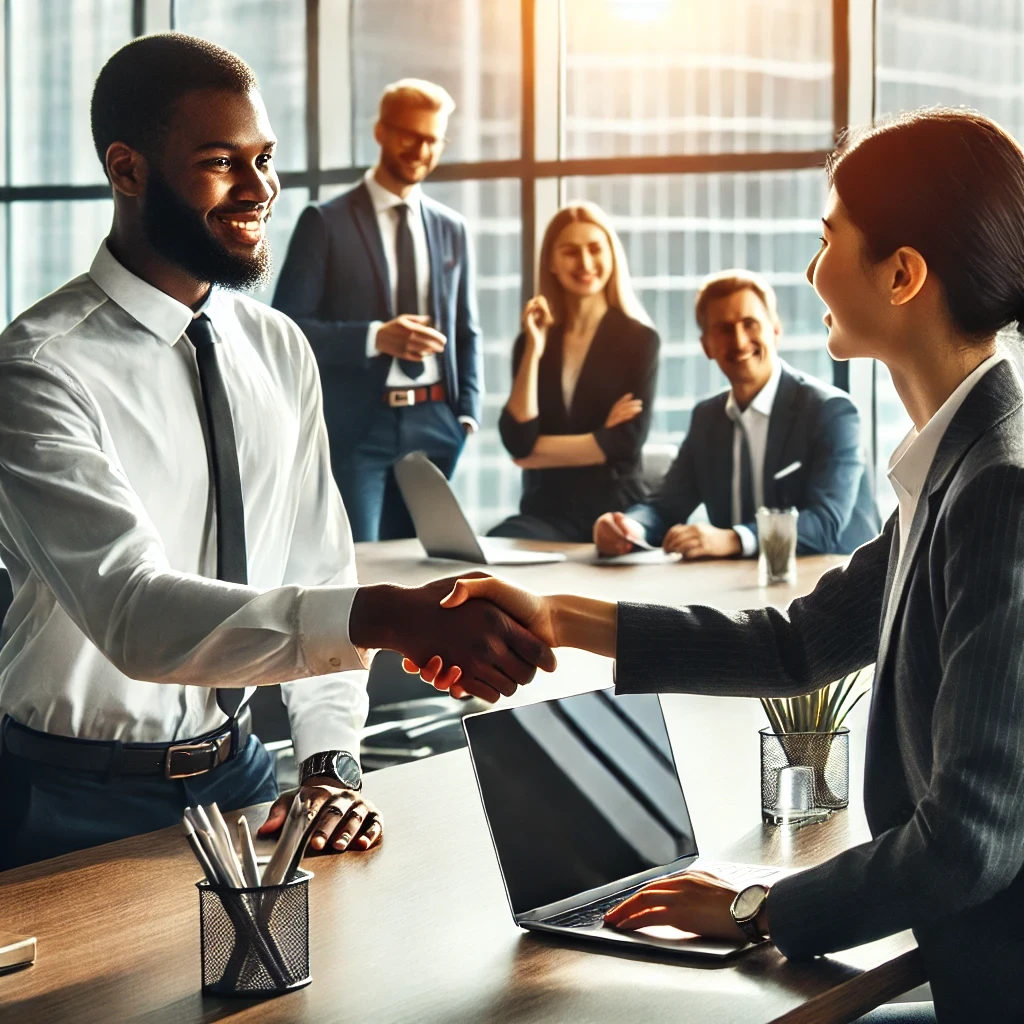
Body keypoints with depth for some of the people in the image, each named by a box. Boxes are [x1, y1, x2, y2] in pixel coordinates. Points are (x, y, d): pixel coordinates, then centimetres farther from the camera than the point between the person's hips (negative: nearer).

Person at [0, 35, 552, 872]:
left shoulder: (280, 353, 4)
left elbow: (316, 572, 9)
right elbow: (136, 615, -31)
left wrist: (332, 765, -6)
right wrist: (387, 616, -42)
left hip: (238, 771, 5)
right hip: (82, 807, -5)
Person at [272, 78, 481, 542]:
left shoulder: (452, 229, 13)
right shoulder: (326, 223, -1)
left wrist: (467, 415, 4)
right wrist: (375, 337, -19)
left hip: (434, 423, 4)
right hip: (356, 426, -4)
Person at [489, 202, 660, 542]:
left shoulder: (639, 339, 1)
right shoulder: (534, 340, 9)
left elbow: (627, 443, -8)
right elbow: (516, 439, -4)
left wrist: (537, 450, -1)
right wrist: (534, 351, -9)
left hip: (615, 509, -2)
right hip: (546, 509, 2)